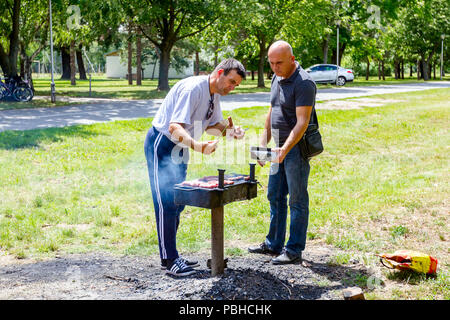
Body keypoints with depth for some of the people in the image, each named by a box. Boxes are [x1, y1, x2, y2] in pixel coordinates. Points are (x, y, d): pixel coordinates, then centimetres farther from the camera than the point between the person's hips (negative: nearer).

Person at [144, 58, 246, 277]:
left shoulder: (214, 94, 3)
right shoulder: (192, 89, -26)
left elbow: (212, 123, 16)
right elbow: (175, 127, -34)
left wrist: (230, 131, -4)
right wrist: (197, 146, -50)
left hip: (179, 147, 10)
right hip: (161, 145, -10)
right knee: (167, 203, -10)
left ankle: (171, 254, 20)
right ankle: (168, 260, -4)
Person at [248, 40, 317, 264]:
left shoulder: (303, 83, -17)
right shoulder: (277, 78, 11)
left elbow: (302, 122, -23)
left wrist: (285, 149, -31)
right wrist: (263, 143, 14)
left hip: (297, 147, -9)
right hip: (280, 147, 9)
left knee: (297, 199, -1)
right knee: (275, 196, 14)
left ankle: (294, 250, 7)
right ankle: (273, 244, 26)